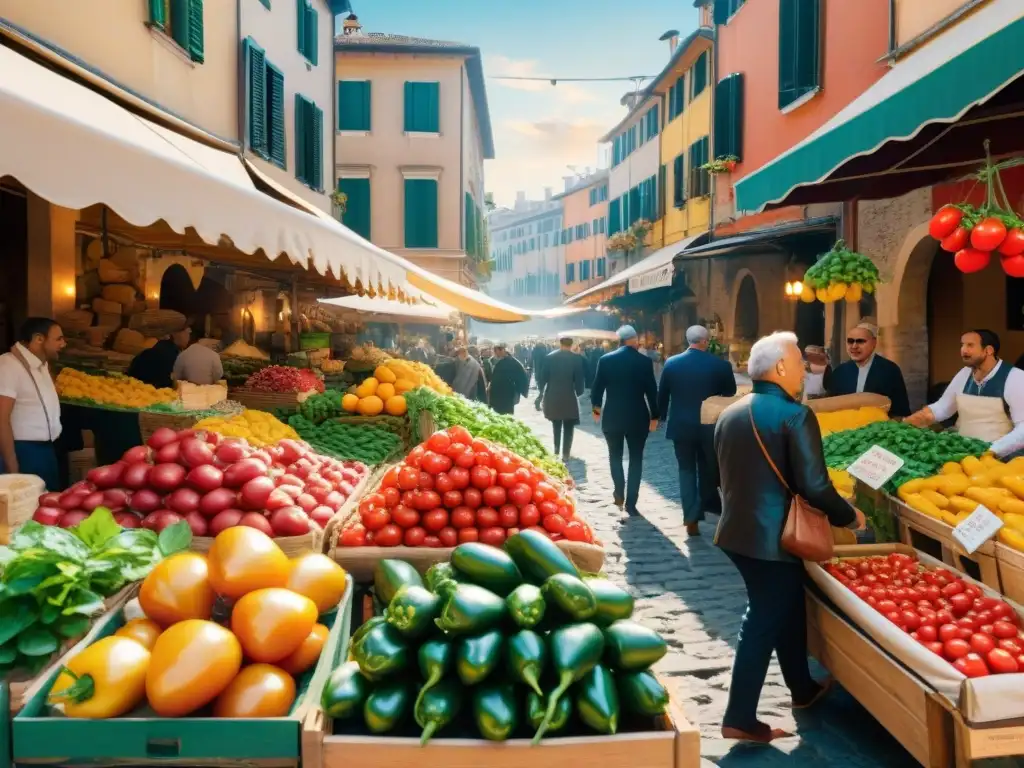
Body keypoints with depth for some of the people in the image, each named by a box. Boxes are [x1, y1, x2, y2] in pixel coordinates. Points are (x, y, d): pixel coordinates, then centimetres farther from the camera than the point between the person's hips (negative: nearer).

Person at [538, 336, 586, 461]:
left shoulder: (549, 357, -2)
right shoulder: (576, 358, -8)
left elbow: (543, 377, 1)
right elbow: (580, 379, -9)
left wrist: (541, 391, 16)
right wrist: (578, 392, 7)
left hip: (552, 397, 3)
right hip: (569, 397, -3)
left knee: (556, 425, 21)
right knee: (568, 427, 8)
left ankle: (556, 450, 24)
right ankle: (565, 453, 6)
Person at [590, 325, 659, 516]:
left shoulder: (605, 360, -5)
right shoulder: (645, 361, -6)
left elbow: (597, 388, 0)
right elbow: (652, 391, -4)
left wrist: (596, 408, 17)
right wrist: (654, 416, 7)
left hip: (612, 416, 1)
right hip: (638, 417, -1)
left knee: (615, 456, 20)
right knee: (635, 459, 8)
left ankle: (619, 494, 20)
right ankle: (630, 502, 5)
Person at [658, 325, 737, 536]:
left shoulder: (672, 363, -5)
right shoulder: (720, 365, -9)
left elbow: (662, 394, 4)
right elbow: (731, 393, 3)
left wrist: (662, 416, 20)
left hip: (681, 426, 1)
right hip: (709, 426, -1)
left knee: (686, 470, 7)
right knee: (708, 469, 18)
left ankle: (691, 518, 4)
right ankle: (708, 505, 30)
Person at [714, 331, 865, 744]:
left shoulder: (729, 413, 7)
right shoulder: (795, 415, -16)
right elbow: (814, 486, -19)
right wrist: (849, 515, -2)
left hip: (737, 530, 8)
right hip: (774, 537, -8)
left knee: (785, 609, 24)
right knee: (765, 622, 4)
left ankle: (803, 689, 42)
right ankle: (740, 719, 13)